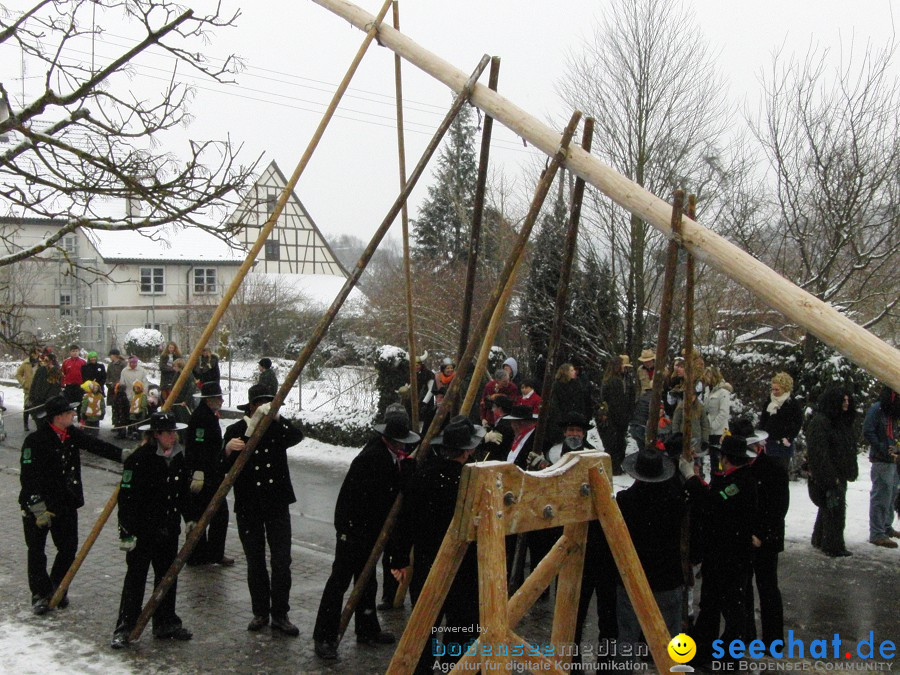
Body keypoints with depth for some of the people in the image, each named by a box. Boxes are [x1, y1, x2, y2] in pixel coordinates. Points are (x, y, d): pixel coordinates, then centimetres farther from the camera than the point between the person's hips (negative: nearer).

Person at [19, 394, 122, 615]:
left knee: (69, 548, 11)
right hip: (38, 506, -6)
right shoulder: (35, 440, -20)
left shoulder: (71, 434, 0)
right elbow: (28, 476, -21)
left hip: (66, 504, 6)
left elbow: (97, 446, 2)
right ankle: (40, 594, 21)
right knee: (36, 552, 7)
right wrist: (38, 508, -23)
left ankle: (57, 589, 28)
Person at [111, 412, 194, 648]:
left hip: (169, 530, 7)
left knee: (168, 576, 13)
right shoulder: (139, 460, -17)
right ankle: (124, 629, 11)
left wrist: (189, 518, 18)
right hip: (142, 530, -7)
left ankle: (166, 624, 25)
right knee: (135, 578, 1)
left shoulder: (178, 457, 6)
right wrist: (127, 532, -20)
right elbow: (127, 497, -18)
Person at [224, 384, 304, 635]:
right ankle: (260, 612, 23)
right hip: (248, 507, 0)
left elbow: (297, 437, -21)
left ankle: (280, 615, 8)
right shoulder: (236, 430, -2)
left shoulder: (277, 428, 1)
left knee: (282, 561, -2)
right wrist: (228, 450, -26)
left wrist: (277, 419, -34)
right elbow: (224, 469, -6)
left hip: (277, 504, 0)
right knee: (255, 563, 9)